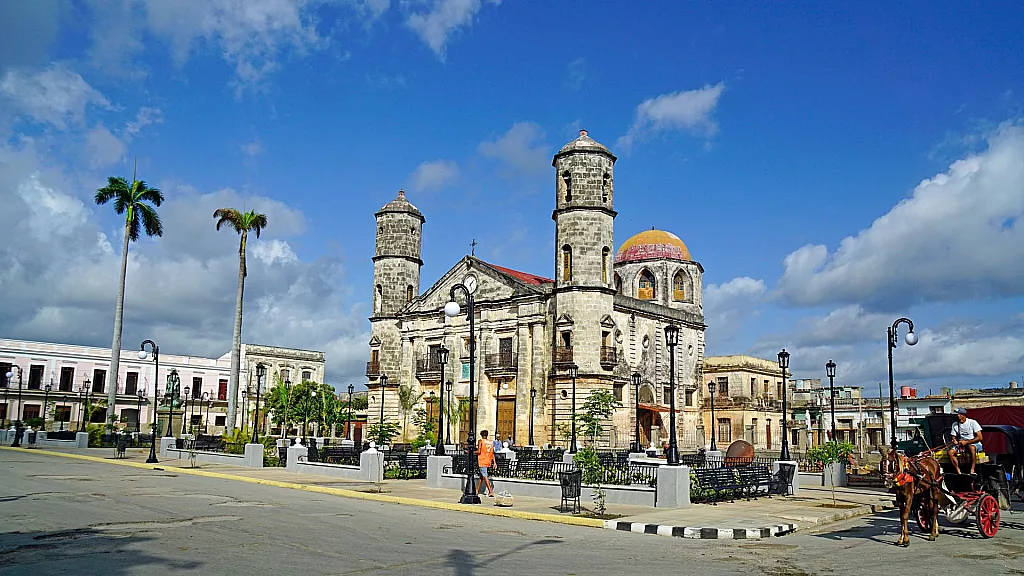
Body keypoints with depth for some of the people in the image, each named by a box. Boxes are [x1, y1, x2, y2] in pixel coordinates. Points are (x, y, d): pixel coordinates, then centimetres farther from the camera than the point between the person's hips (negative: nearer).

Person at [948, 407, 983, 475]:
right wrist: (955, 441, -13)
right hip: (961, 444, 5)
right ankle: (959, 473, -24)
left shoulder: (972, 422, -5)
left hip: (974, 444, -5)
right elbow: (953, 437, 12)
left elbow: (979, 437, -11)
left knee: (971, 447, -41)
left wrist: (966, 442, -17)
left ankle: (972, 470, -37)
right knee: (951, 452, -24)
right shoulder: (955, 424, 9)